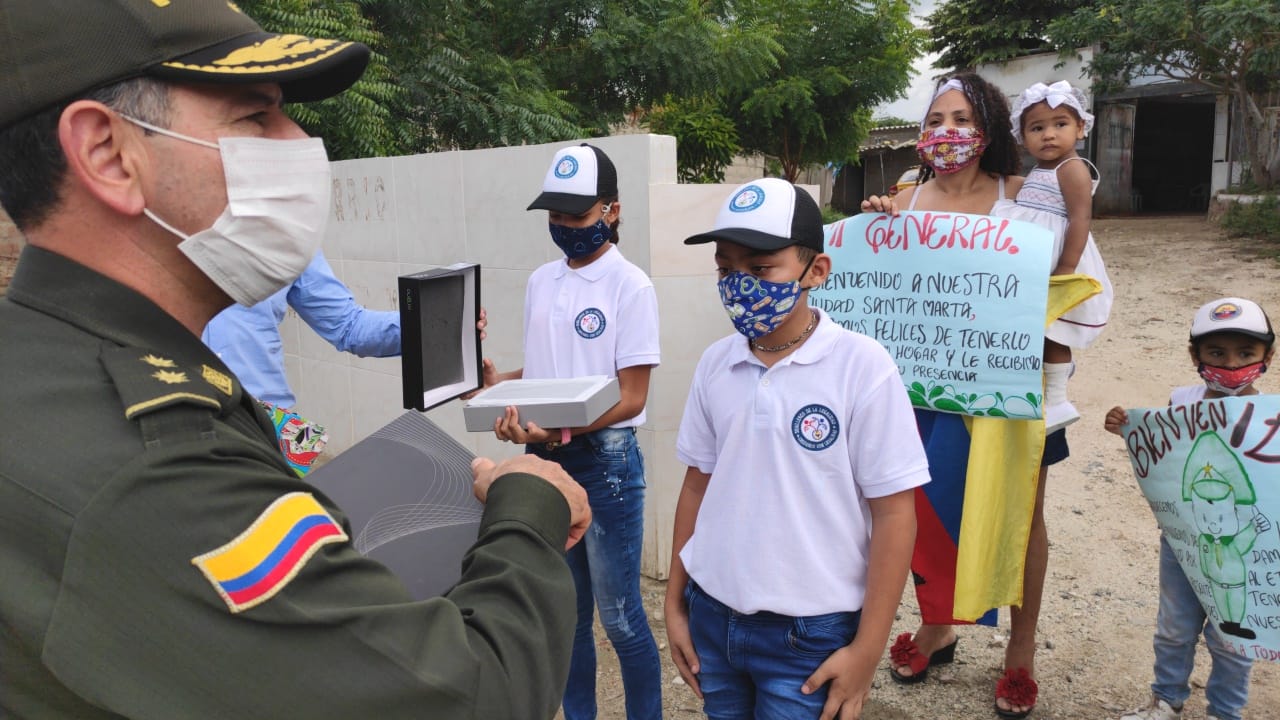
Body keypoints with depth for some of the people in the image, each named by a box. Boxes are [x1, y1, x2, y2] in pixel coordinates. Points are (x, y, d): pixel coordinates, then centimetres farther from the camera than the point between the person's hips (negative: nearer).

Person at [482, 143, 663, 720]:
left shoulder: (630, 286, -11)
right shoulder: (541, 281, 8)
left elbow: (631, 397, -14)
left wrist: (560, 431, -27)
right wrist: (497, 382, -4)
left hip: (604, 460, -6)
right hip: (544, 459, 6)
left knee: (618, 614, 4)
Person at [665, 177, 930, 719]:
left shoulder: (862, 366, -15)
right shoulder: (715, 364, -1)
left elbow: (893, 513, -11)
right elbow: (698, 484, 8)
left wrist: (866, 649, -10)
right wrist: (675, 603, 10)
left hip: (809, 632, -4)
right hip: (712, 616, 5)